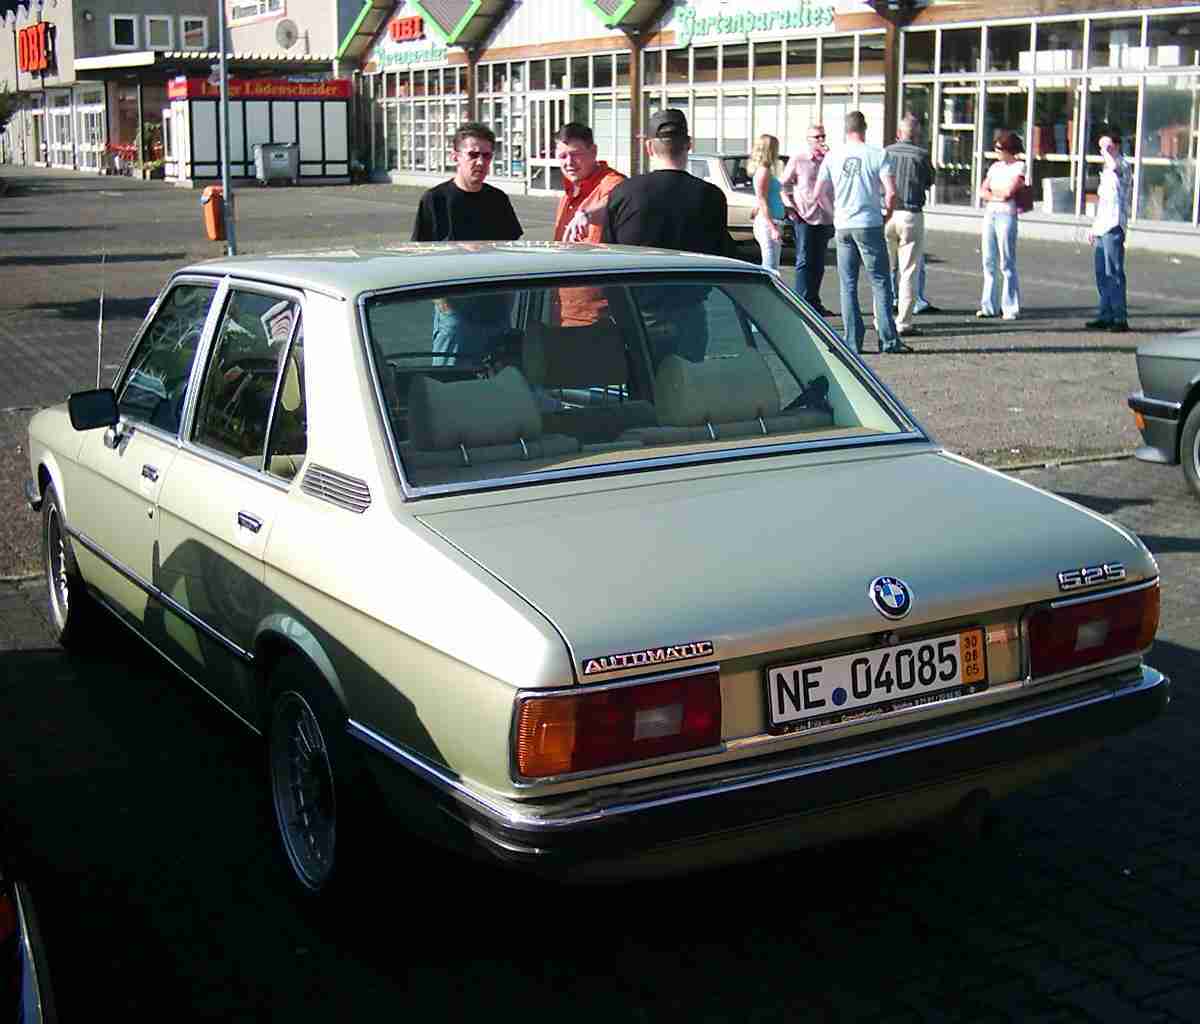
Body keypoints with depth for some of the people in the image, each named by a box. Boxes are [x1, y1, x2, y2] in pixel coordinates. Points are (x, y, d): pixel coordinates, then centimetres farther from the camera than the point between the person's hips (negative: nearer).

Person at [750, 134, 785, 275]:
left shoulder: (766, 171, 16)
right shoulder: (763, 171, -12)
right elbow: (762, 202, -17)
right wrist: (773, 228, -21)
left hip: (774, 222, 10)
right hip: (768, 223, -10)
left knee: (771, 268, 13)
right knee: (771, 269, -11)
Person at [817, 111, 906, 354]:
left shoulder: (832, 157, 5)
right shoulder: (878, 154, -4)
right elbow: (891, 192, -12)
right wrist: (887, 213, 6)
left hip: (843, 227, 3)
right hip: (869, 224, -3)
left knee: (848, 286, 7)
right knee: (880, 282, 2)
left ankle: (852, 341, 5)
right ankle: (888, 339, -2)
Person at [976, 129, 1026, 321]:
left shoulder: (1019, 167, -1)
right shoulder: (995, 167, 17)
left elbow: (1008, 192, -11)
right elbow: (982, 192, 10)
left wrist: (992, 189, 4)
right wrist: (998, 195, -7)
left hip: (1006, 215, -6)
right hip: (990, 214, 6)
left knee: (1007, 263, -6)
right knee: (989, 261, 6)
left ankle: (1011, 307, -1)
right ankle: (989, 306, 11)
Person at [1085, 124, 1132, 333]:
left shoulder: (1122, 165, -7)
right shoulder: (1107, 169, 21)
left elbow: (1113, 164, -34)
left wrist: (1106, 150, -18)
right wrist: (1094, 227, 26)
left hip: (1113, 228, -9)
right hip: (1102, 228, 9)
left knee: (1114, 273, -10)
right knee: (1102, 274, 10)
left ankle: (1120, 318, -8)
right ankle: (1106, 316, 15)